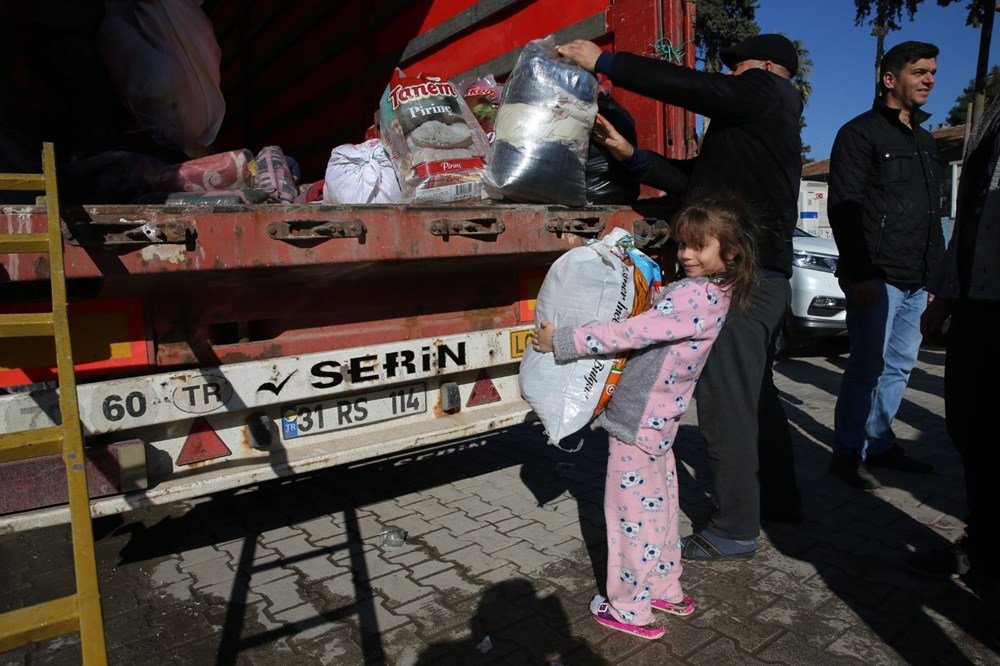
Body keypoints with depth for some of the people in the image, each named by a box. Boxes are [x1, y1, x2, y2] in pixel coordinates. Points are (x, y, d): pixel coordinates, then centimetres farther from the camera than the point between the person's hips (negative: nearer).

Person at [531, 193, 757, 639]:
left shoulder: (693, 295, -23)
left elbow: (631, 333, -27)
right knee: (659, 505, 20)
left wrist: (561, 340, -23)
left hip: (638, 420, -10)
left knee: (631, 510, 4)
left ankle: (630, 609, 19)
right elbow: (655, 323, 14)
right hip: (660, 418, 10)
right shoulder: (714, 293, 8)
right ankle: (666, 590, 36)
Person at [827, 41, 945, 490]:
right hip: (876, 277, -8)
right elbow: (844, 208, -12)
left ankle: (879, 443, 21)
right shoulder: (859, 133, -3)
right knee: (868, 365, -6)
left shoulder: (925, 141, 22)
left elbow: (933, 214, 24)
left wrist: (938, 271, 16)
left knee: (900, 364, 10)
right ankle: (847, 453, 4)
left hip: (916, 281, 8)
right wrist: (860, 274, -19)